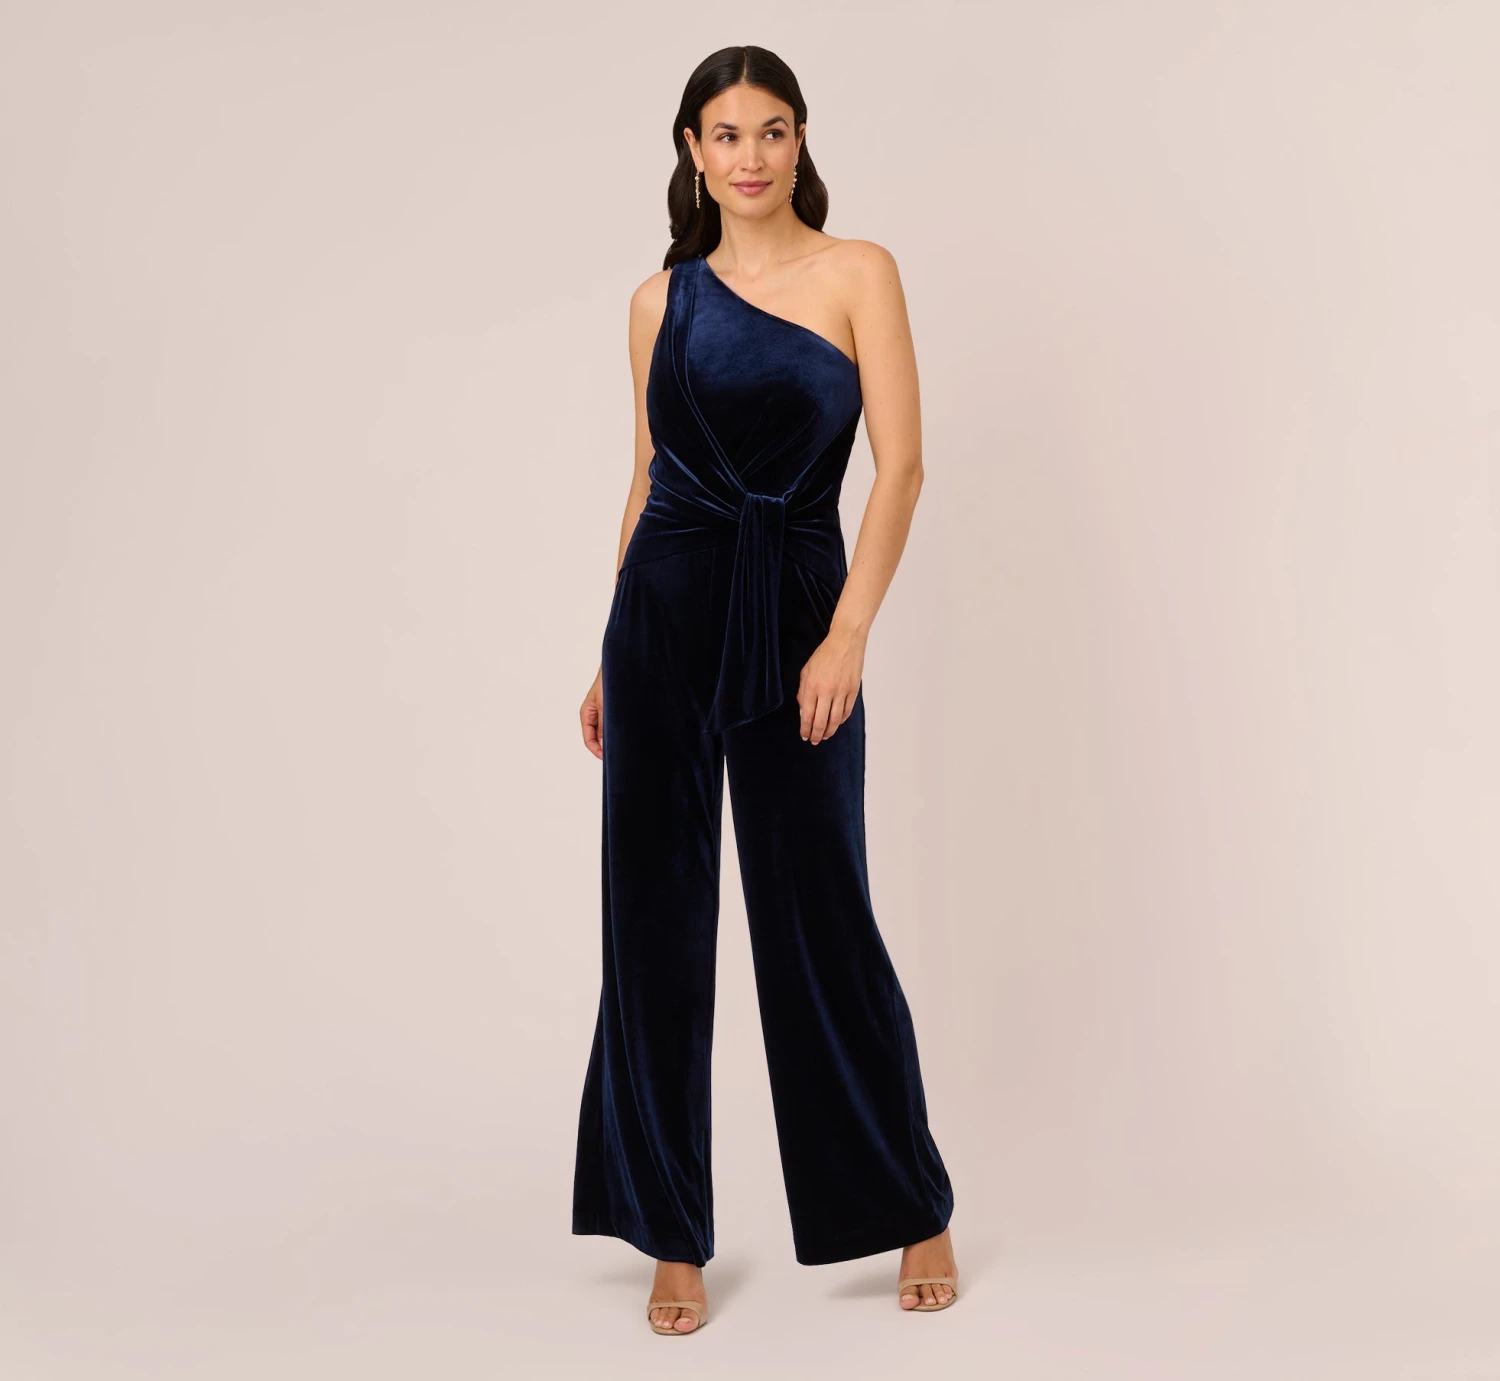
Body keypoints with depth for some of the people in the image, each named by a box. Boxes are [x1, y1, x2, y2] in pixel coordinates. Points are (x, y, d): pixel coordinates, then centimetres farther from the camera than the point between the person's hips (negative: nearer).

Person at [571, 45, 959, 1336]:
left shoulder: (858, 273, 0)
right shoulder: (662, 299, 9)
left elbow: (901, 464, -7)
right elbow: (649, 478, 14)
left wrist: (849, 634, -17)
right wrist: (612, 656, 13)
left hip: (798, 608, -3)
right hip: (666, 608, 3)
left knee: (820, 911, 3)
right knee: (657, 913, 4)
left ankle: (915, 1206, 23)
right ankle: (673, 1234, 18)